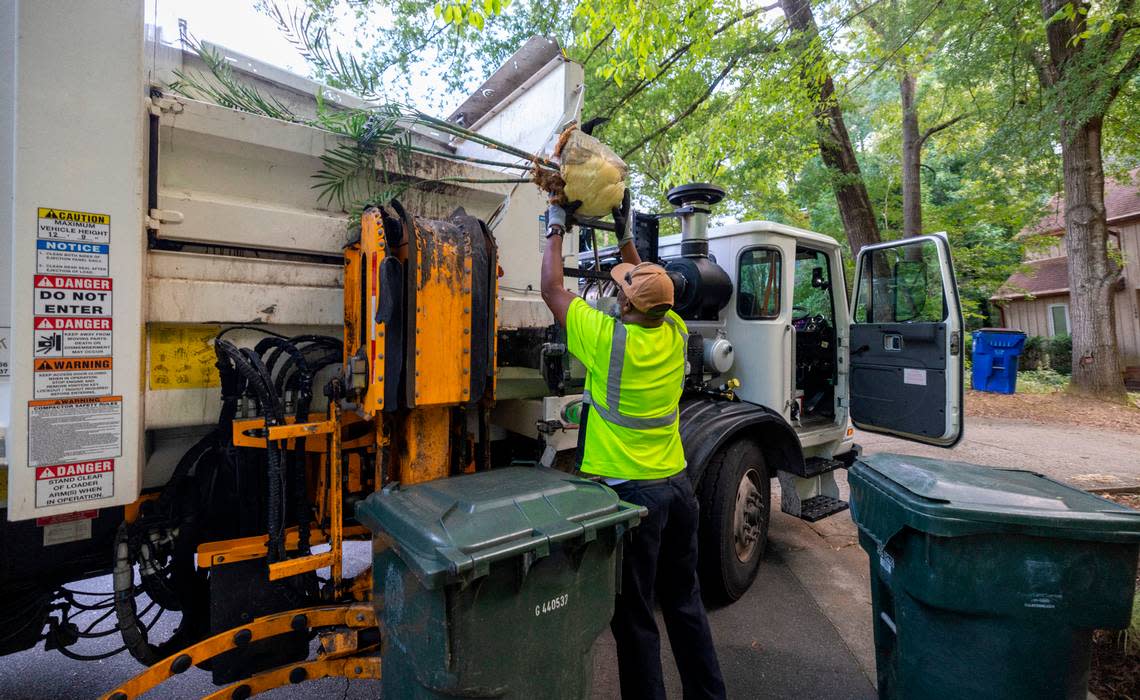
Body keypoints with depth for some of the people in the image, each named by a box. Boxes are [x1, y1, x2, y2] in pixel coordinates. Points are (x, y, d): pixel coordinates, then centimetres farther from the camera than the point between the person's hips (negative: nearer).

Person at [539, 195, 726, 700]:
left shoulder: (610, 339, -19)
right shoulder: (676, 333, -3)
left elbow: (553, 290, -6)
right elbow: (652, 291, 19)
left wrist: (556, 230, 8)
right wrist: (626, 237, 23)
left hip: (630, 491, -6)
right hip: (678, 485, 7)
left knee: (634, 617, 12)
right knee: (685, 602, 24)